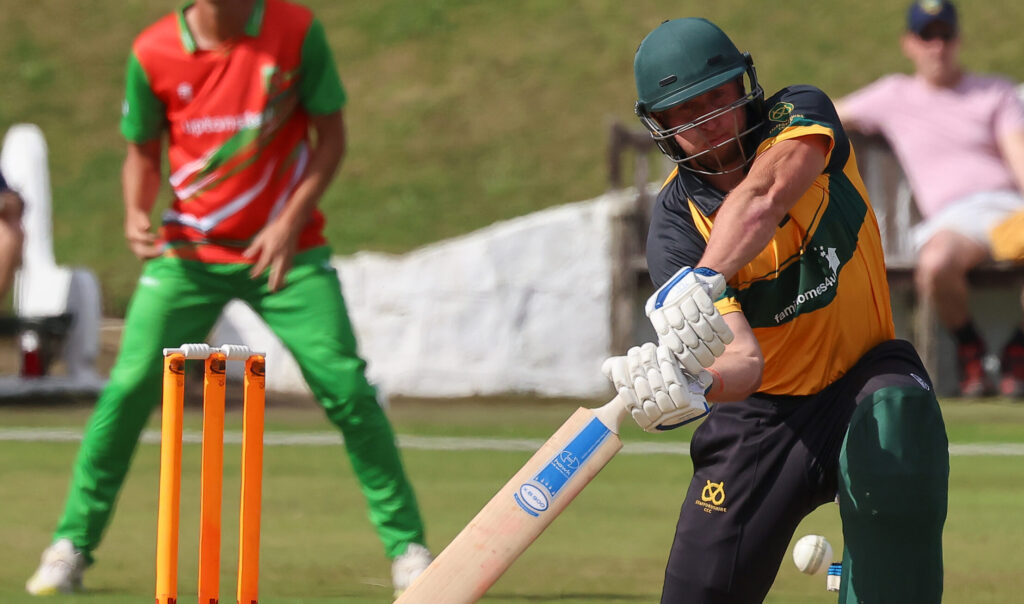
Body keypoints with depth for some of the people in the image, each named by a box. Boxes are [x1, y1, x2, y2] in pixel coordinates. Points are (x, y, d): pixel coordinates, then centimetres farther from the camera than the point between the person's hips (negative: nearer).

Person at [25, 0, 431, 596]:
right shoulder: (153, 53, -7)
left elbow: (331, 134, -3)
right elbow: (143, 151, 7)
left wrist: (291, 221, -15)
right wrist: (136, 212, -14)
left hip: (287, 250, -1)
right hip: (189, 251, 1)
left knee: (346, 387, -10)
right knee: (131, 386, -9)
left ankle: (407, 546, 3)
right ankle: (73, 544, 4)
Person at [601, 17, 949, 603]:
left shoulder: (802, 115, -12)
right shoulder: (677, 225, -13)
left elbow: (763, 197, -37)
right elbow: (743, 360, -27)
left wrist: (704, 280, -55)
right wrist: (689, 386, -51)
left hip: (864, 376, -1)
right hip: (761, 416, 1)